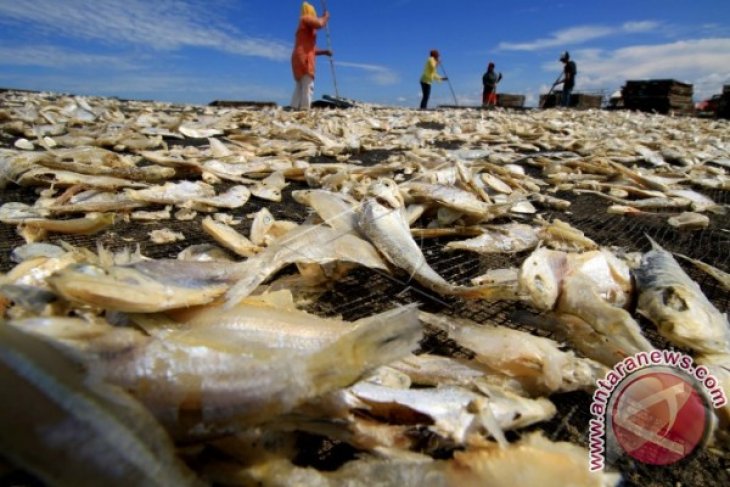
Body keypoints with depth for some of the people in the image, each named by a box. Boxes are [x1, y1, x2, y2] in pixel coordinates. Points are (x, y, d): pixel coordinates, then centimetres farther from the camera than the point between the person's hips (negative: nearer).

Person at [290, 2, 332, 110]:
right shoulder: (306, 19, 3)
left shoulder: (307, 28, 29)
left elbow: (310, 49, 32)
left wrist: (324, 52, 26)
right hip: (304, 58, -9)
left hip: (299, 57, 9)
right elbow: (319, 24, -16)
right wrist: (325, 17, 2)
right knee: (308, 85, -16)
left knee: (300, 86, 5)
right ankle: (305, 109, -24)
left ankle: (295, 108, -2)